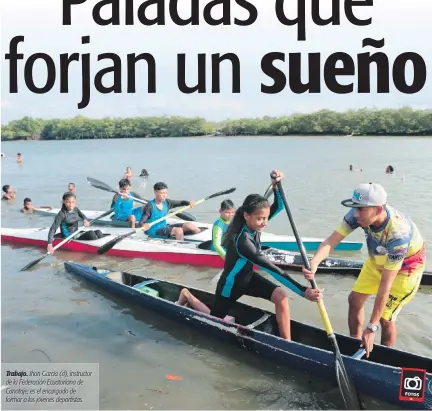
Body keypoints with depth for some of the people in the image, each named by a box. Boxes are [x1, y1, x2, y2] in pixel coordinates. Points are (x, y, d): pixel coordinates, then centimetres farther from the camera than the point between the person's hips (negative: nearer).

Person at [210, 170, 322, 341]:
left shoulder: (253, 225, -18)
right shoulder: (243, 241, -40)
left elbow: (279, 206, -15)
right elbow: (273, 270, -43)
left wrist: (276, 186, -37)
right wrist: (303, 291, -46)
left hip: (248, 277, 6)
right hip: (231, 284, -6)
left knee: (281, 297, -16)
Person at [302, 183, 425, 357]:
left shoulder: (398, 233, -42)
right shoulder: (360, 214, -28)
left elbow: (385, 285, -38)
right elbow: (331, 240, -30)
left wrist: (371, 328, -34)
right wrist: (314, 262, -52)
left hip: (405, 265, -6)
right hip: (378, 259, 6)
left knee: (385, 318, -6)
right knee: (354, 299, 7)